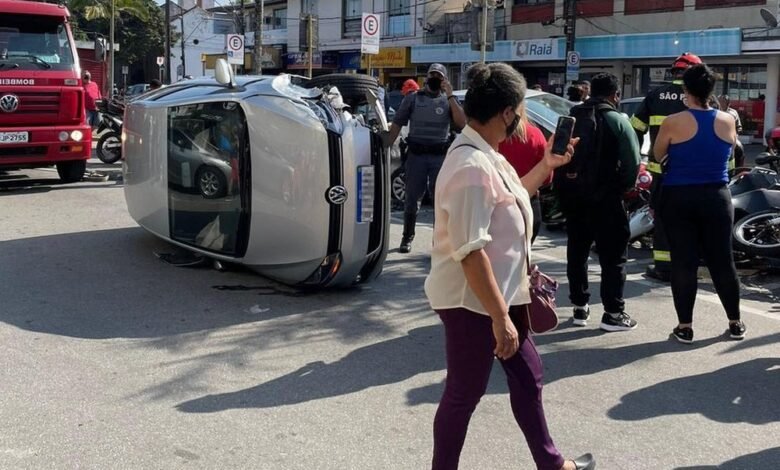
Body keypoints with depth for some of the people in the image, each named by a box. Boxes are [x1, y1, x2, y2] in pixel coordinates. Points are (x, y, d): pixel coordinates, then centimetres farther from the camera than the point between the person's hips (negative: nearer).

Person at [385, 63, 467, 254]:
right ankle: (407, 237, 19)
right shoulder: (413, 98, 7)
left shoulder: (449, 100, 9)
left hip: (440, 156, 0)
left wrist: (450, 96, -9)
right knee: (412, 199, 5)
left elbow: (461, 123, -7)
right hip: (416, 154, 0)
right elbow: (397, 125, 6)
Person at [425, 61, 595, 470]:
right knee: (465, 393, 4)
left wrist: (546, 165, 22)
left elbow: (509, 199, 27)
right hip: (472, 301, -11)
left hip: (498, 294, 11)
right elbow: (470, 252, -30)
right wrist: (500, 317, -29)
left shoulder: (485, 155, 6)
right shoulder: (471, 166, -26)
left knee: (527, 374, 21)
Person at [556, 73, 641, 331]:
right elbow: (632, 162, -12)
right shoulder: (617, 121, -5)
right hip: (604, 198, -5)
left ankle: (579, 307, 21)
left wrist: (564, 187, 9)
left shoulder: (571, 118, 10)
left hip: (571, 196, 5)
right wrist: (622, 187, 1)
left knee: (576, 251, 15)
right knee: (613, 255, 1)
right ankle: (613, 313, 2)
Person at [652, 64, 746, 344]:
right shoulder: (728, 121, -1)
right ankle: (735, 323, 20)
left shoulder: (673, 123, -10)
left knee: (683, 262, 1)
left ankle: (685, 326, 5)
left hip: (679, 198, -2)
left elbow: (658, 156, 5)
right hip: (716, 197, 3)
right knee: (722, 260, 10)